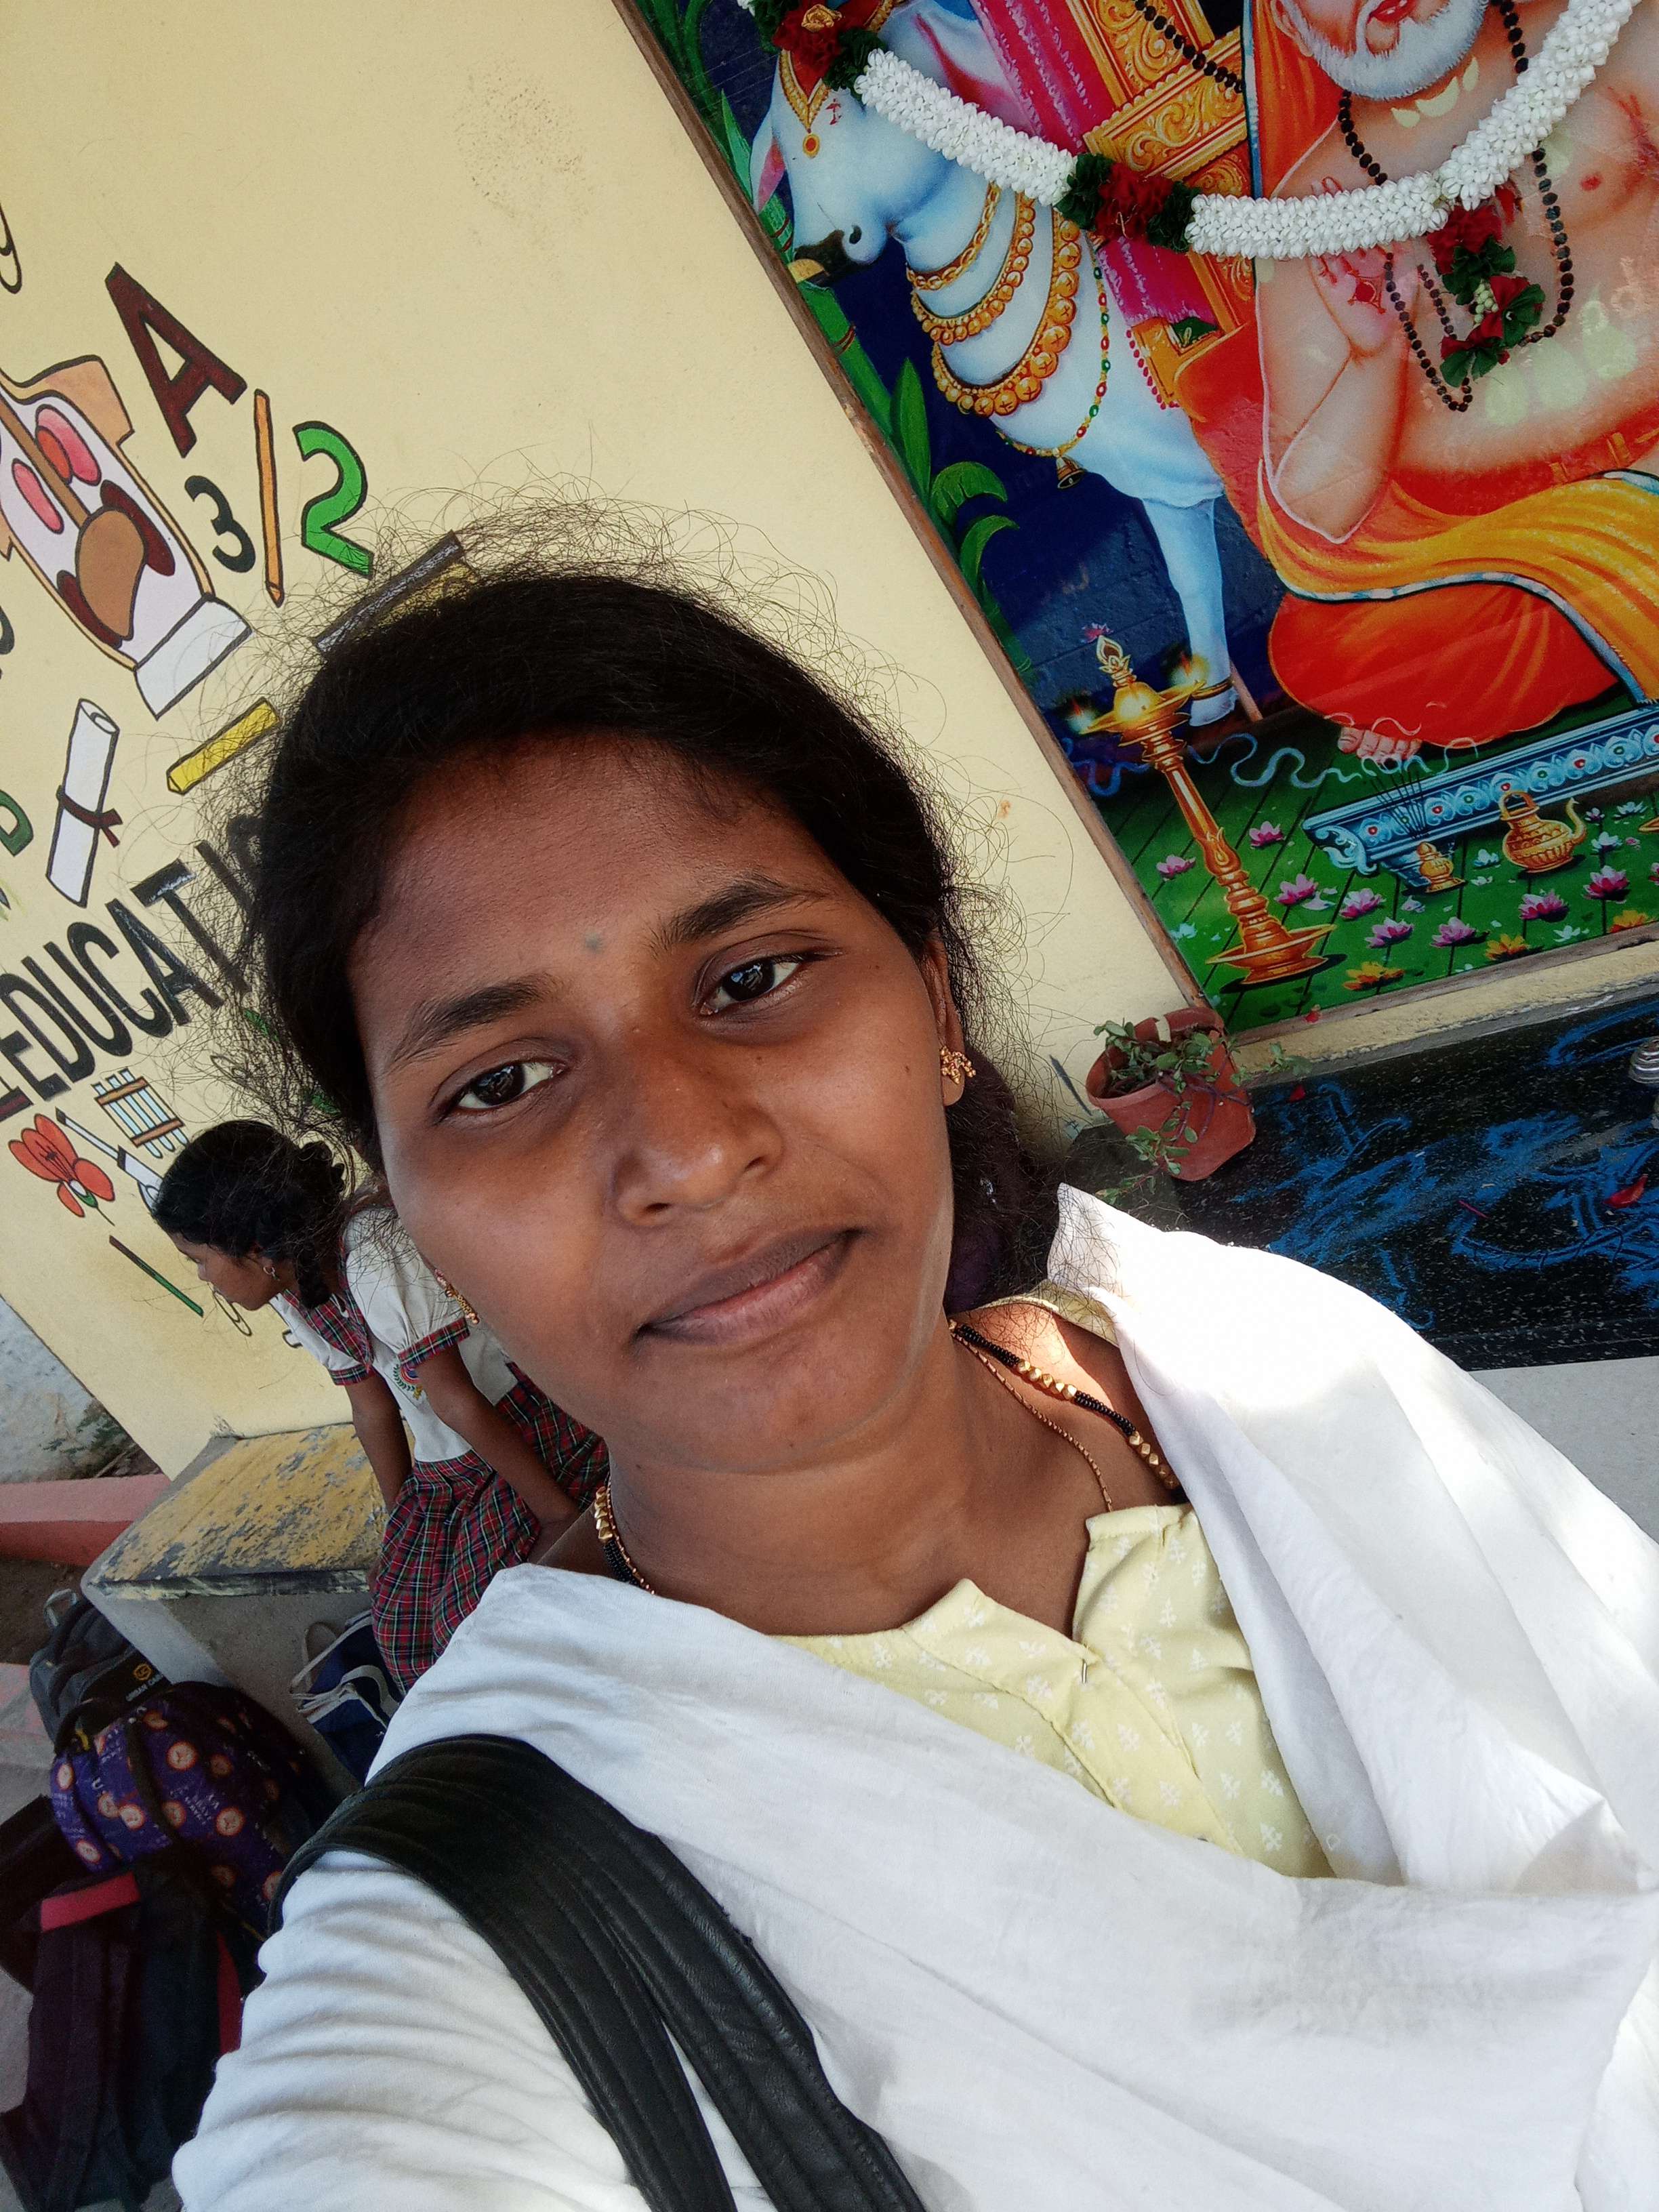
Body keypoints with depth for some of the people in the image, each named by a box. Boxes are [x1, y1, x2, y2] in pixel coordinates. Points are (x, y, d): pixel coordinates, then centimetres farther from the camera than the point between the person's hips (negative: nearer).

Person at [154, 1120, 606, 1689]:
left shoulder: (374, 1254, -27)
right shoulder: (293, 1294, 0)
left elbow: (456, 1402, -24)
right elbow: (372, 1407, 10)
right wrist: (403, 1521, 14)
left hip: (532, 1425, -8)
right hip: (442, 1469, 8)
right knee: (400, 1617, 0)